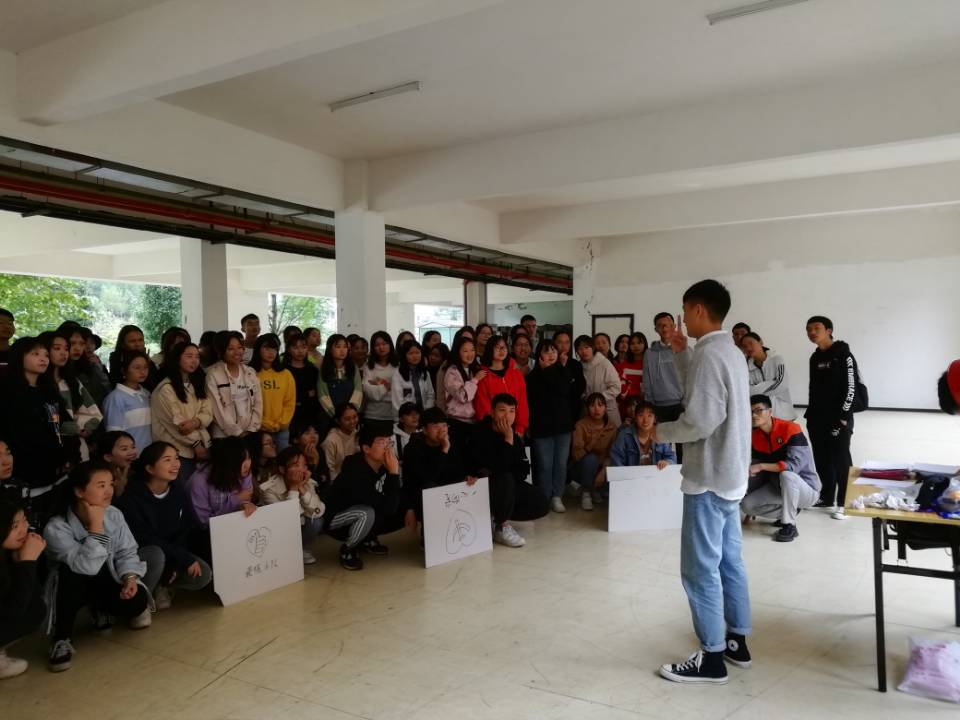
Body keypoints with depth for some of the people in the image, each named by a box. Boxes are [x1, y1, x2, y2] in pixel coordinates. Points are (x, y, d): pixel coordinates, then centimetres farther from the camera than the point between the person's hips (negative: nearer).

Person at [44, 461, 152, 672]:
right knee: (72, 571, -38)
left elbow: (127, 552, -6)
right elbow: (86, 567, -36)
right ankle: (62, 639, -22)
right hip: (71, 588, -4)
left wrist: (130, 577, -24)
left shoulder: (114, 515, -12)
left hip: (106, 580, 4)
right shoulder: (56, 528, -27)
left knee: (137, 603, -24)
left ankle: (101, 609, 14)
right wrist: (96, 527, -36)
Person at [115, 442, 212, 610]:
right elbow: (145, 539, -25)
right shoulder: (131, 498, -22)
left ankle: (163, 586, 9)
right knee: (156, 555, -37)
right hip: (138, 555, -4)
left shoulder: (179, 494, -5)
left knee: (203, 575, -18)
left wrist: (177, 563, -15)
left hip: (172, 554, 5)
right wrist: (185, 559, -26)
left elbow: (183, 533, 2)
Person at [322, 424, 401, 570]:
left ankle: (368, 539, 13)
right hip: (336, 520, -7)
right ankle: (347, 550, -9)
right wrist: (394, 473, -37)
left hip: (363, 517, 7)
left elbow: (397, 499, 2)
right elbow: (388, 509, -37)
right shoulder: (356, 473, -36)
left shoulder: (382, 465, -12)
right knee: (367, 514, -37)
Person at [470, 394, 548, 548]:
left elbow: (522, 471, -1)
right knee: (505, 479, -37)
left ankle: (498, 516, 5)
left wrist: (493, 474, -17)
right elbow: (500, 468, -30)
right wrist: (508, 439, -29)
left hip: (509, 486, 7)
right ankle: (502, 528, -17)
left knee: (542, 505, -8)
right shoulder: (482, 434, -20)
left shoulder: (516, 436, 1)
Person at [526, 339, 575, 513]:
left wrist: (547, 371, -7)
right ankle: (544, 499, 9)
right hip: (542, 427, -3)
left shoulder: (562, 372, 9)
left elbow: (562, 390, -10)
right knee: (544, 465, -1)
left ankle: (557, 497, 14)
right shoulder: (533, 376, -1)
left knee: (561, 464, 4)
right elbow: (533, 401, -4)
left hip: (563, 425, 3)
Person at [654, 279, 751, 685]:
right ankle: (737, 641, 28)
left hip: (709, 476, -10)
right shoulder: (730, 351, 12)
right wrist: (681, 356, 16)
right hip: (730, 473, 10)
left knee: (701, 568, -1)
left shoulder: (708, 354, -20)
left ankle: (712, 657, 9)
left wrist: (660, 432, -9)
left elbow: (700, 420, -25)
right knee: (729, 561, 17)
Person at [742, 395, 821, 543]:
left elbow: (794, 465, -33)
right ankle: (790, 510, 10)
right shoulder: (755, 435, -2)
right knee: (746, 505, -13)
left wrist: (762, 466, -37)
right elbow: (758, 473, 6)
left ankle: (790, 526, -21)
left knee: (786, 475, -38)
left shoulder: (791, 429, -22)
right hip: (778, 488, 6)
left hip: (807, 489, -6)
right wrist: (752, 502, 7)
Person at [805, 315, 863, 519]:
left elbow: (851, 388, -13)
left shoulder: (843, 354, -8)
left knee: (840, 460, -2)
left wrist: (843, 417, -16)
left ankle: (842, 504, 3)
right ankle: (827, 498, 25)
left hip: (838, 418, -7)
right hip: (818, 419, 7)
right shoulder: (815, 358, 13)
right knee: (822, 460, 12)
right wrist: (810, 414, 12)